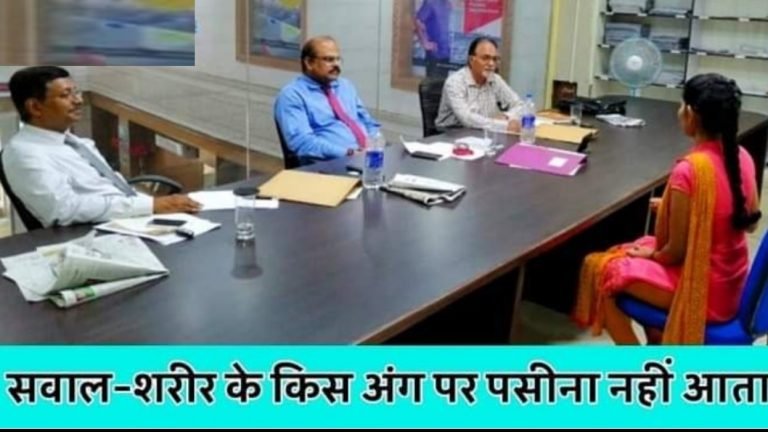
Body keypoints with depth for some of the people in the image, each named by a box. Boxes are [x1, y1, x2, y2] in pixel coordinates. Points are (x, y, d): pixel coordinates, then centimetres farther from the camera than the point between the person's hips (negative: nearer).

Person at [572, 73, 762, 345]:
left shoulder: (689, 169, -27)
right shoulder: (742, 157, -4)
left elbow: (675, 251, -21)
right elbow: (750, 223, 11)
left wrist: (651, 254, 2)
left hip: (702, 288, -8)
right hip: (733, 283, 8)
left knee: (597, 269, 4)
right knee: (644, 245, 28)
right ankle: (657, 347, 32)